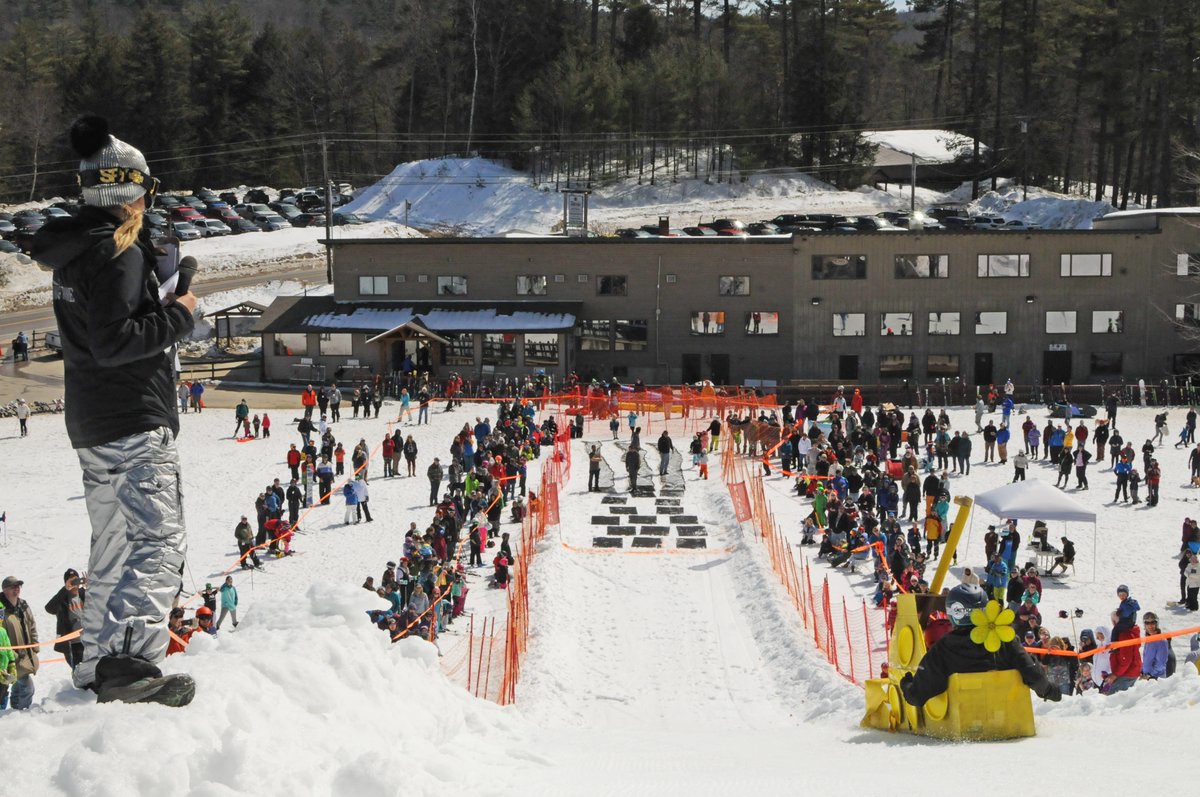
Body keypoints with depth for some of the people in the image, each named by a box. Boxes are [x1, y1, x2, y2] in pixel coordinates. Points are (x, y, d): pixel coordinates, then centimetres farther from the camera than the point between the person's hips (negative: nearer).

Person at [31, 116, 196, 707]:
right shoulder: (119, 251, -15)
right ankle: (131, 662, -24)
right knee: (158, 540, -13)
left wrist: (161, 308, 14)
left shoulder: (72, 251, 15)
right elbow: (113, 342, -22)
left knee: (113, 547, 16)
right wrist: (178, 317, -12)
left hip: (91, 426, 10)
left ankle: (98, 666, 19)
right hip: (136, 422, -10)